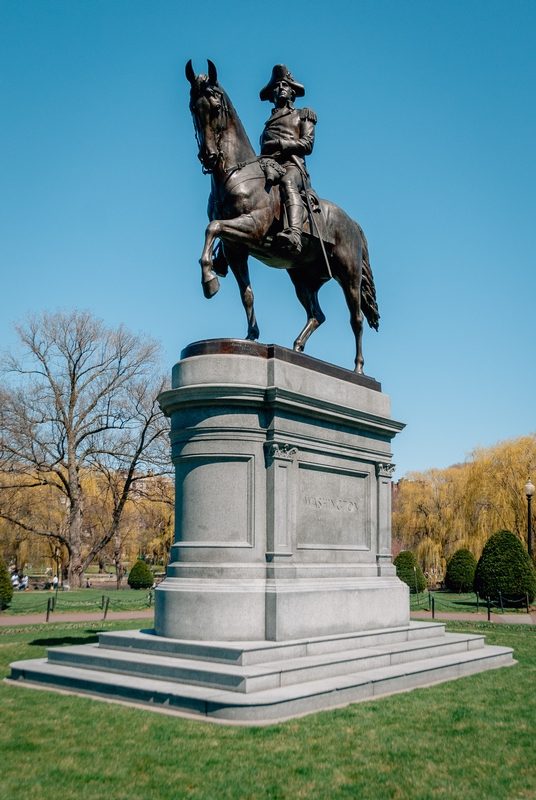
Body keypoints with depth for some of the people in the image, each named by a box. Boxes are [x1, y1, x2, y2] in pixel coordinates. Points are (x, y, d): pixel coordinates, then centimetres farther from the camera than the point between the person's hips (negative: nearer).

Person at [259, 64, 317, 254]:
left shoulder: (303, 115, 24)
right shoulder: (269, 122, 35)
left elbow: (307, 144, 9)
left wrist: (281, 143, -7)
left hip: (291, 164, -5)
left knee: (287, 183, -41)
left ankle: (294, 234, -65)